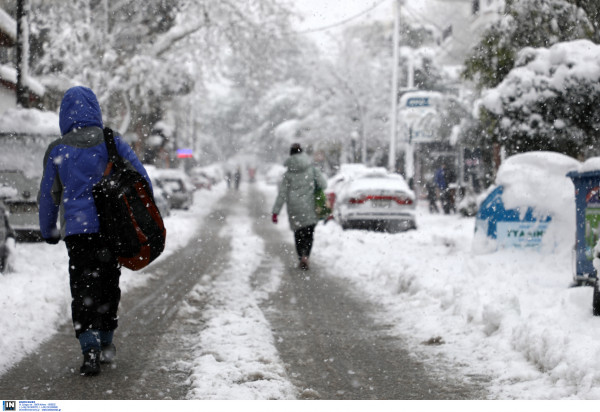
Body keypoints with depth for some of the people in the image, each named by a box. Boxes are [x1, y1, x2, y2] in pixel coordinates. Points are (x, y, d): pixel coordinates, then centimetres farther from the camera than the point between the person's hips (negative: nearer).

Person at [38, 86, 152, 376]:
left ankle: (90, 349, -15)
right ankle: (105, 344, 24)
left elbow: (48, 196, 10)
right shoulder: (111, 142, 3)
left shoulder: (58, 150, 3)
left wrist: (48, 232, 22)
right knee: (109, 284, 16)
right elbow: (140, 177, 0)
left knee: (83, 290, 1)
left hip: (77, 230, -1)